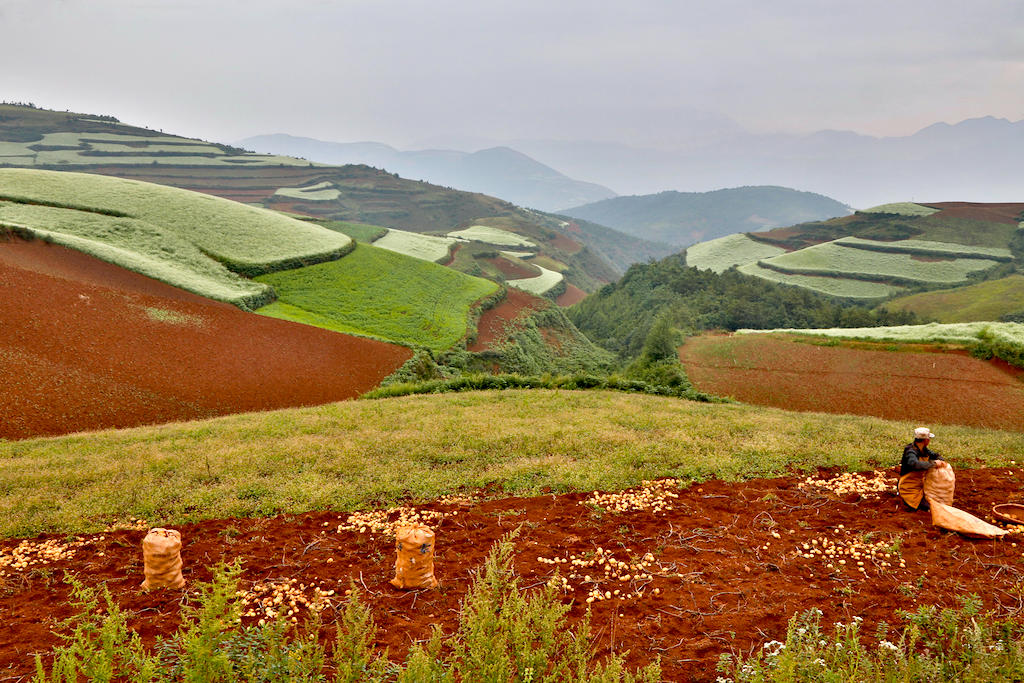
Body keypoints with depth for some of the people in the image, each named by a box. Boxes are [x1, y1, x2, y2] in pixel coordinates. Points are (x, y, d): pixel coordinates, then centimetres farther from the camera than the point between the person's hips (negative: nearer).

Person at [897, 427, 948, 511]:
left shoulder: (923, 450, 2)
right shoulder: (911, 452, -27)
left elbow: (935, 455, 13)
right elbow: (915, 464, -46)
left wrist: (941, 461, -11)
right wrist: (933, 463, -40)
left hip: (919, 484, 9)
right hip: (909, 488, -9)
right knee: (929, 506, -15)